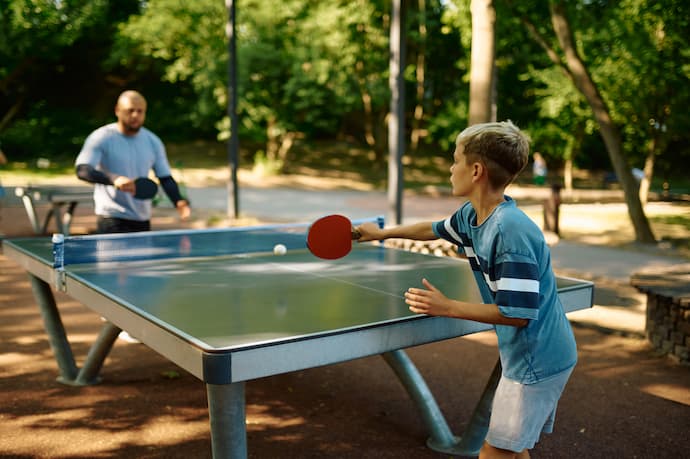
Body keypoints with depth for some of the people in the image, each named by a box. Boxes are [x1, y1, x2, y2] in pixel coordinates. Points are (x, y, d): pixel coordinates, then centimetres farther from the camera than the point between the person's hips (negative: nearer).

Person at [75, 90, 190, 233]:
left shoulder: (153, 142, 6)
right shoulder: (102, 138, -8)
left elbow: (166, 177, 8)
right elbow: (82, 170, -19)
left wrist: (179, 201, -12)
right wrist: (114, 179, -36)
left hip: (143, 220, 5)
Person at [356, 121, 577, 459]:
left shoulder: (511, 231, -28)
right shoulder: (471, 215, 0)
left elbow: (518, 313, -28)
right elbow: (434, 229, 22)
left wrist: (447, 307, -24)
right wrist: (383, 233, 31)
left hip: (538, 361, -9)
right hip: (529, 355, 9)